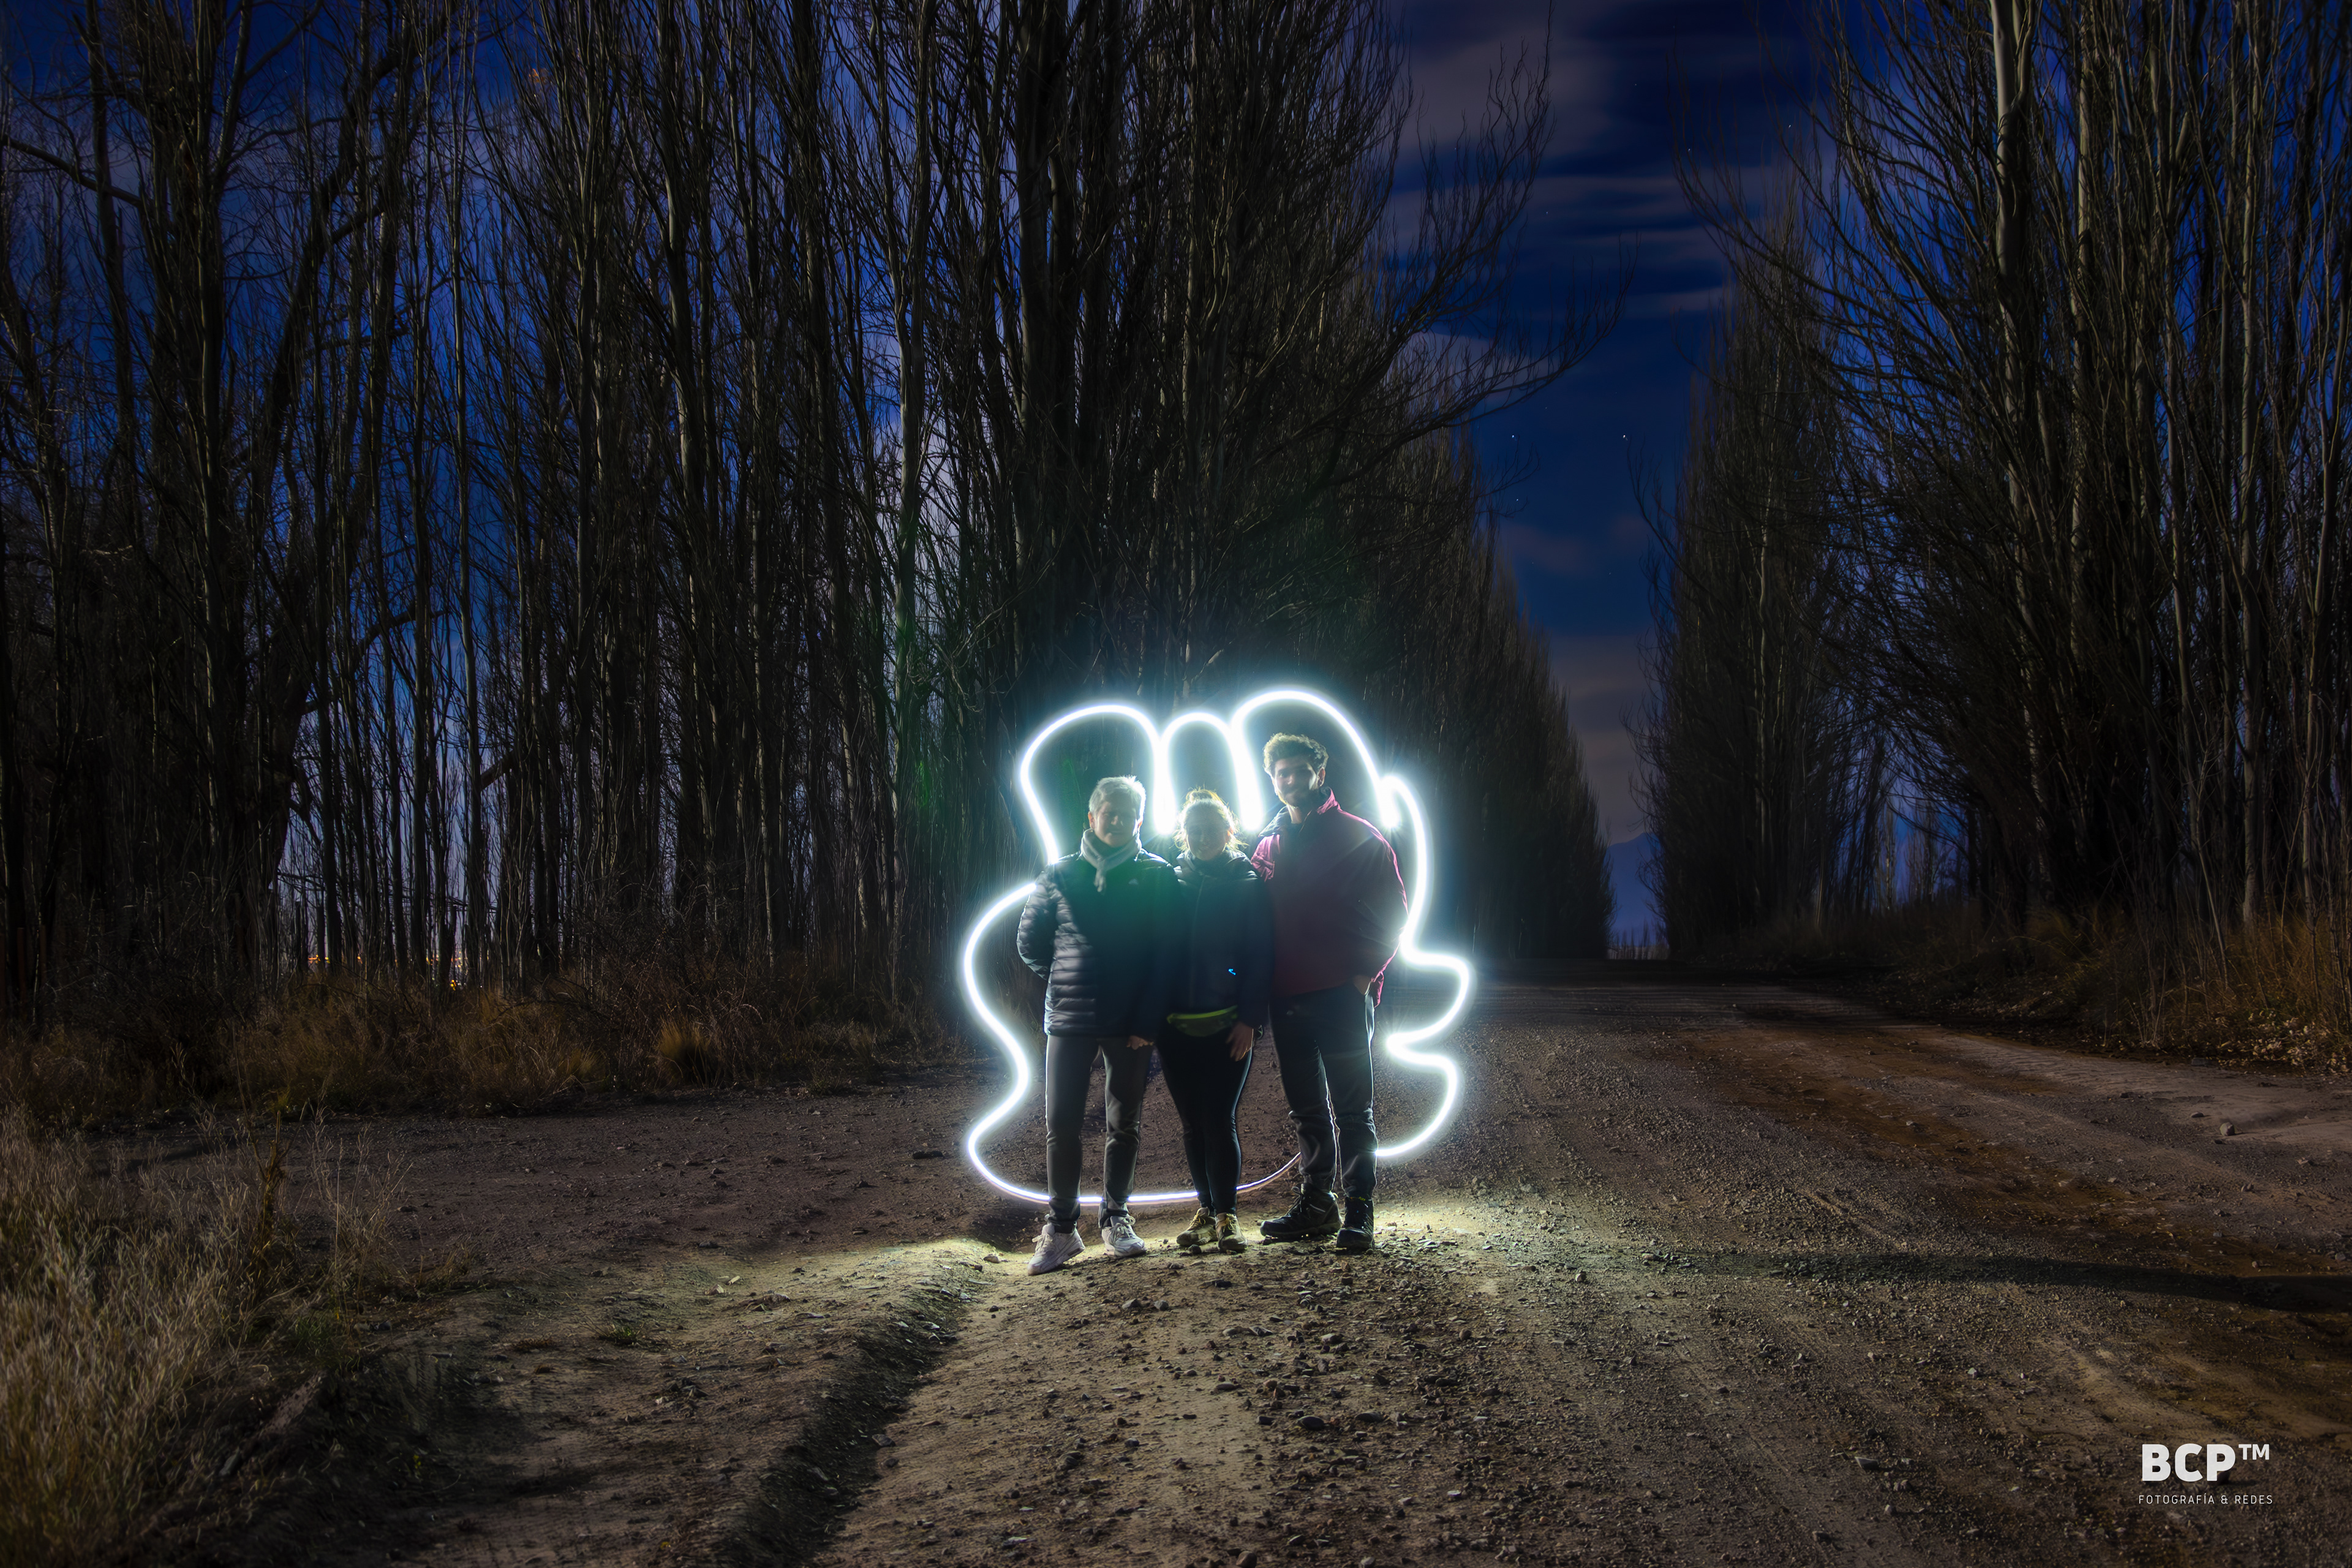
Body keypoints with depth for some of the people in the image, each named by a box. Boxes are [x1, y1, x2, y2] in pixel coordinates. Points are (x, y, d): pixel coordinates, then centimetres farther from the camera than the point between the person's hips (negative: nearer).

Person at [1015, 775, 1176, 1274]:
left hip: (1132, 1025, -1)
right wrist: (1068, 981, 7)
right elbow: (1030, 943, 13)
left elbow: (1165, 954, -3)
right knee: (1061, 1125, -2)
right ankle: (1060, 1229, 6)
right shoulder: (1059, 876, 6)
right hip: (1069, 1022, 1)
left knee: (1124, 1125, 8)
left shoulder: (1156, 876, 2)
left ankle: (1115, 1218, 21)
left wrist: (1148, 1021, -9)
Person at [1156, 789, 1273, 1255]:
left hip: (1227, 1026, -3)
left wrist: (1250, 1019, -10)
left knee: (1219, 1120, -6)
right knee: (1193, 1124, 8)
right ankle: (1206, 1211, 18)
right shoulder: (1170, 883, 8)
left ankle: (1226, 1215, 3)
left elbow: (1260, 956, -2)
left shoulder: (1248, 885, 0)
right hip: (1176, 1025, 3)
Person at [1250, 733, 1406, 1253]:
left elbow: (1393, 912, -2)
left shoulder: (1359, 837, -1)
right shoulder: (1268, 848, 14)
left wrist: (1365, 971, -10)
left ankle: (1358, 1212, -2)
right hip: (1287, 997, 5)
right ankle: (1315, 1205, 19)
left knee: (1351, 1110, -4)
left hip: (1343, 995, -5)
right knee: (1306, 1111, 11)